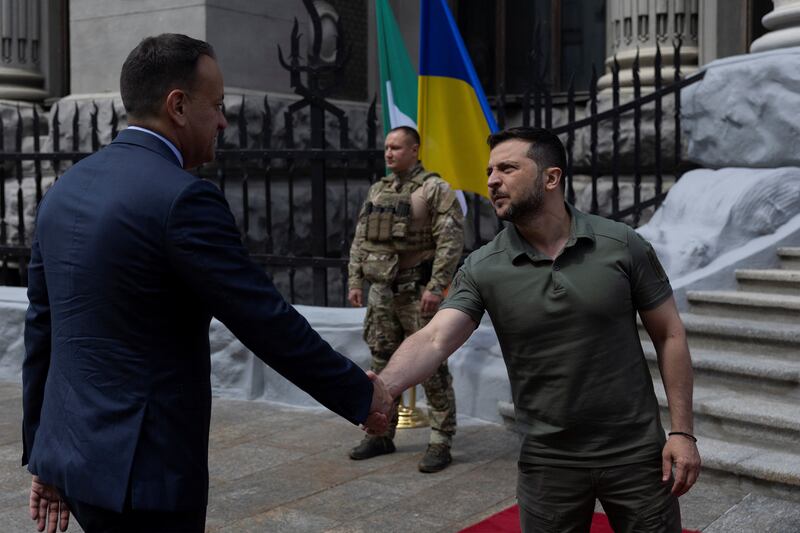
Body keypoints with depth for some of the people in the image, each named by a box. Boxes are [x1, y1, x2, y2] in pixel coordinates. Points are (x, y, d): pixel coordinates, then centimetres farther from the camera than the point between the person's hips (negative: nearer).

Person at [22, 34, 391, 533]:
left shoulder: (65, 190, 7)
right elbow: (269, 323, -17)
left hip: (72, 451, 8)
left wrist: (44, 456, 20)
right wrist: (361, 394, -3)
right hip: (141, 467, -8)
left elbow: (41, 330, 12)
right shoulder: (182, 198, -18)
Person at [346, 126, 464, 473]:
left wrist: (436, 287, -20)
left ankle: (441, 442, 6)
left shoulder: (434, 189, -7)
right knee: (382, 365, 13)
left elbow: (451, 241, -15)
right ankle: (381, 434, 24)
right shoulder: (376, 191, 14)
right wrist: (355, 281, 10)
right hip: (381, 292, 7)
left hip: (417, 292, -6)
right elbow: (360, 240, 17)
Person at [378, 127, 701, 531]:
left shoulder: (623, 246, -7)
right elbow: (434, 340, -19)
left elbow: (669, 335, -1)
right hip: (548, 463, 1)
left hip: (635, 454, 0)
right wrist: (381, 388, -38)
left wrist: (682, 431, -6)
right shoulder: (482, 269, -6)